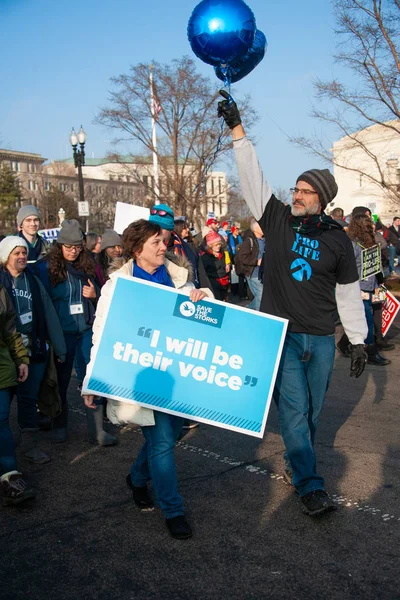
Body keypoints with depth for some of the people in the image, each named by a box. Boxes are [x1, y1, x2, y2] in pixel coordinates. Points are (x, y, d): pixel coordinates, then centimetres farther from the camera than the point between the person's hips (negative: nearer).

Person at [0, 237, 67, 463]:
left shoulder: (34, 281, 6)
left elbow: (49, 314, 6)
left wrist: (59, 347, 4)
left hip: (34, 349, 2)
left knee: (29, 397, 7)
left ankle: (30, 443, 16)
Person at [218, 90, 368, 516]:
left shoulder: (337, 238, 2)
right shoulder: (278, 219, 0)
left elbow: (348, 293, 6)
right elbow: (252, 177, -5)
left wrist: (358, 341, 4)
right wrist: (237, 128, -10)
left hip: (320, 338, 2)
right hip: (280, 333, -1)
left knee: (311, 409, 11)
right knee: (293, 408, -5)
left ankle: (296, 462, 33)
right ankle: (310, 485, 1)